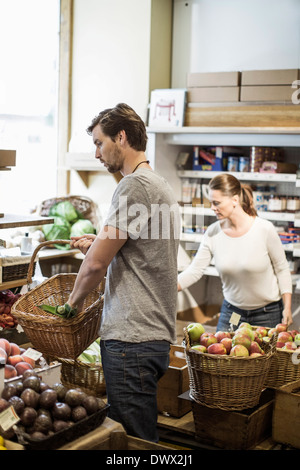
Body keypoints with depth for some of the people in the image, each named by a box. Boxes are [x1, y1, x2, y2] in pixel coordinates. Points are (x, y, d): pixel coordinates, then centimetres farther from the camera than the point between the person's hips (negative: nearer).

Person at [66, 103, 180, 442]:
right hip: (154, 336, 10)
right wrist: (96, 246, 16)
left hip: (132, 339, -10)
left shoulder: (135, 184, -13)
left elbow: (96, 264, -15)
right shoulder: (158, 184, 19)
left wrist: (74, 299, 3)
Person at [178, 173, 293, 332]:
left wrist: (287, 308, -7)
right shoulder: (213, 233, -8)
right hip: (231, 311, 3)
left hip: (268, 313, -3)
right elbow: (194, 271, -7)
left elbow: (282, 269, -6)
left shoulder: (264, 229, -16)